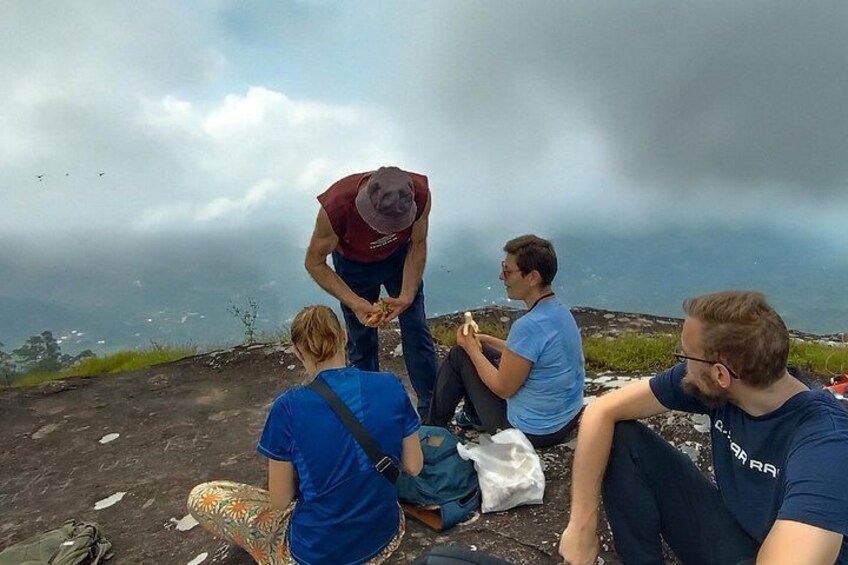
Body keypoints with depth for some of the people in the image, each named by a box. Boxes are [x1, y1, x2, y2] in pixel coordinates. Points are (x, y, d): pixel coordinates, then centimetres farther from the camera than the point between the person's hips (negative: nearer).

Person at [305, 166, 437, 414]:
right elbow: (314, 263, -22)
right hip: (354, 265, -1)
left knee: (417, 334, 4)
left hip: (400, 257, 2)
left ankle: (431, 410, 22)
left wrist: (407, 296, -24)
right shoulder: (336, 207, -39)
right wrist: (353, 303, -32)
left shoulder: (420, 193, -33)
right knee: (361, 342, 6)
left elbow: (418, 246, -14)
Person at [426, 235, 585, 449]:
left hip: (533, 431, -8)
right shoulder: (560, 310, -3)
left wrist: (471, 348, -9)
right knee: (481, 350, 18)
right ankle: (472, 416, 37)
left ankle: (434, 429, 22)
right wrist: (483, 340, 9)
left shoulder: (529, 326, -32)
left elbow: (503, 388, -22)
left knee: (459, 356, 1)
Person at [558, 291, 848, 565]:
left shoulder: (824, 442, -32)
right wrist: (582, 525, -20)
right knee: (620, 436, -14)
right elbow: (602, 412, -16)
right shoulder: (704, 381, -17)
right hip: (728, 527, 6)